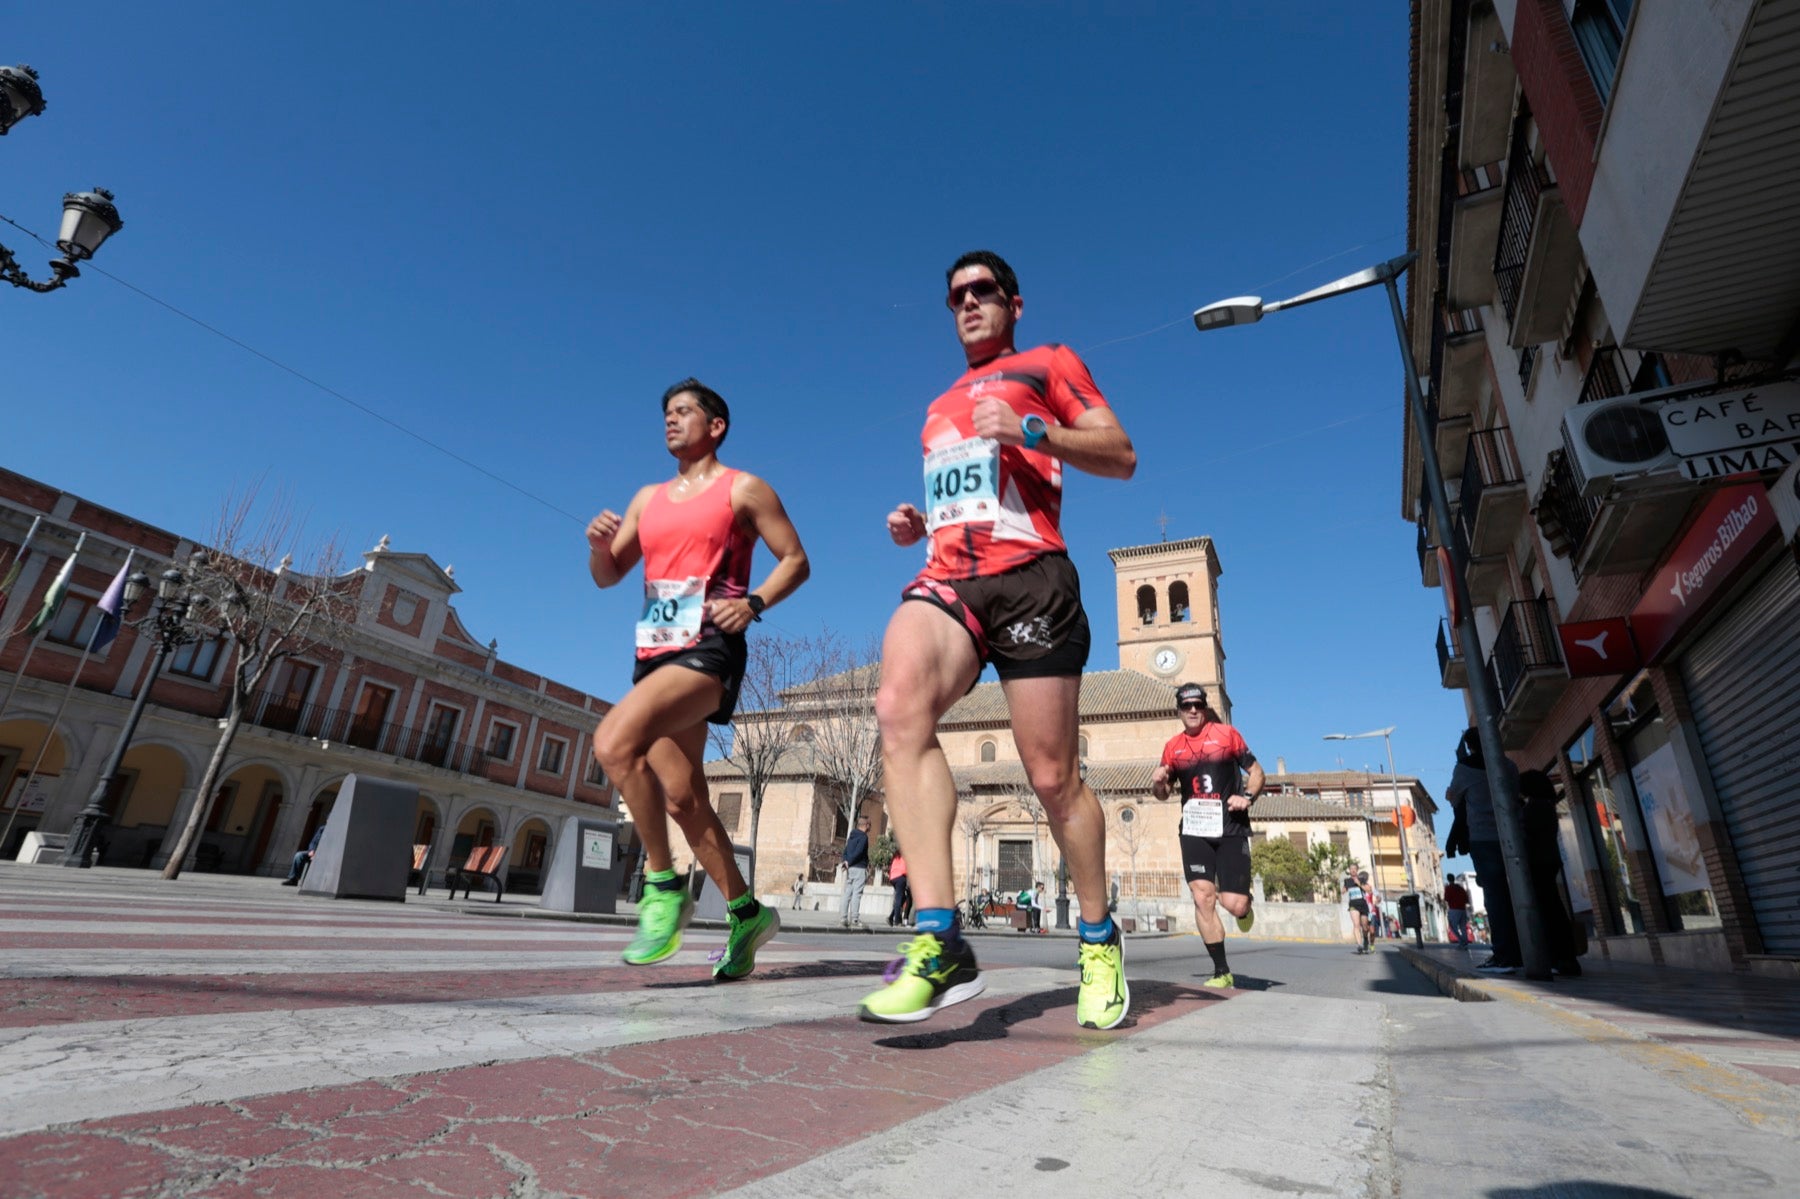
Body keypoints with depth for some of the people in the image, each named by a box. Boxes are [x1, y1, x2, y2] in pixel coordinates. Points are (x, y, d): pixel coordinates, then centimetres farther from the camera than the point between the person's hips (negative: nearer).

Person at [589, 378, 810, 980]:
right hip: (654, 653, 7)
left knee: (614, 740, -28)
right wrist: (600, 544, -3)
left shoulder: (743, 489, 4)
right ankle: (746, 913, 22)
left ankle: (662, 886, -12)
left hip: (707, 649, -7)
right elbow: (607, 577, 19)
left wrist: (753, 601, -15)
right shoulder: (648, 498, 21)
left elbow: (795, 560, 2)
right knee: (681, 796, 7)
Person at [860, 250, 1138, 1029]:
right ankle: (940, 941, -30)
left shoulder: (1047, 365, 16)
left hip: (1028, 577, -4)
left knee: (1053, 777, -3)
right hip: (947, 578, 4)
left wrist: (1029, 428, -10)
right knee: (900, 707, -29)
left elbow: (1122, 457, 5)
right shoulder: (939, 408, 33)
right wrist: (915, 524, 17)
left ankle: (1099, 941, 21)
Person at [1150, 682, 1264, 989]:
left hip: (1231, 829, -2)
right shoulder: (1173, 747, 9)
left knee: (1233, 904, -7)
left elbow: (1256, 772, 7)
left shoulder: (1226, 733, 2)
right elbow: (1163, 794, 17)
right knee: (1202, 897, -9)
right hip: (1194, 831, 2)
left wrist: (1247, 797, -12)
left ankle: (1245, 903, 33)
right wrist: (1158, 782, -6)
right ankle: (1222, 972, 5)